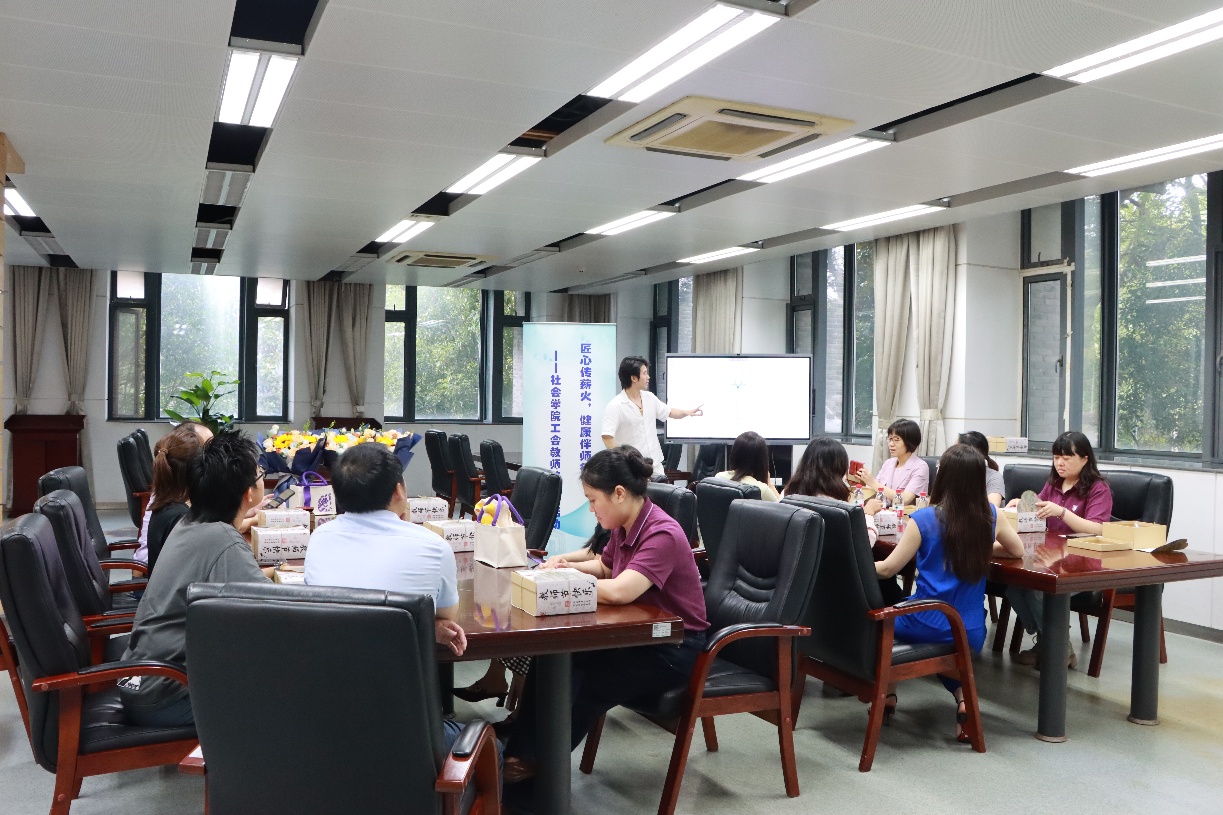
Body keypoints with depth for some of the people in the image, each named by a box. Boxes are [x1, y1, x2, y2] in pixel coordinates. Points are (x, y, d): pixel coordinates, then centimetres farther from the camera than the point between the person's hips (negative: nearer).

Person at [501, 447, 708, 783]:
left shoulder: (663, 536, -25)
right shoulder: (625, 527, 1)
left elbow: (618, 592, -38)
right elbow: (603, 568, 21)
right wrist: (568, 566, 0)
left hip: (674, 648, -8)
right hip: (638, 633, 8)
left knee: (587, 684, -20)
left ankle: (535, 761, 2)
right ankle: (520, 749, 0)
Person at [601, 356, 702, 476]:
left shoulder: (649, 398, 8)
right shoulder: (615, 406, -16)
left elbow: (668, 412, 26)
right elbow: (607, 437, -23)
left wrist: (687, 412, 12)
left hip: (655, 464, 7)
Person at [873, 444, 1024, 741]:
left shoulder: (924, 519, -14)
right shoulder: (990, 515, -4)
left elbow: (887, 568, -7)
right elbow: (1017, 550, 15)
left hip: (925, 626, -2)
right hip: (971, 634, 3)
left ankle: (888, 694, 28)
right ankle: (962, 694, 7)